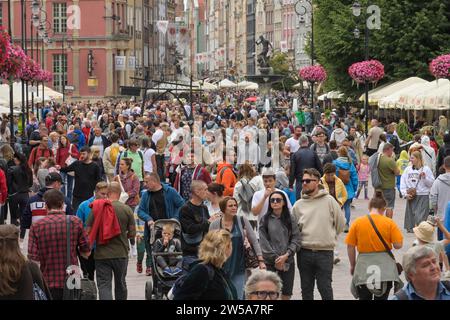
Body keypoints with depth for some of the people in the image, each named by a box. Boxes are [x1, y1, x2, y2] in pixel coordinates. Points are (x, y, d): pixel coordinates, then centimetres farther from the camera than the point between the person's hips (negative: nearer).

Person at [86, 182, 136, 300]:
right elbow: (132, 233, -3)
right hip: (121, 254, 1)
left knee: (104, 285, 0)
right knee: (120, 284, 18)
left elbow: (88, 231, -5)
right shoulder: (126, 209, -6)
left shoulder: (96, 208, -4)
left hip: (101, 254, -1)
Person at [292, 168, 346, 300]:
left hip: (325, 252, -3)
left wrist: (330, 237, 9)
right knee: (306, 289, 11)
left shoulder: (329, 201, -2)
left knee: (325, 288, 0)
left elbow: (340, 223, 5)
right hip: (304, 253, 3)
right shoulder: (298, 205, 4)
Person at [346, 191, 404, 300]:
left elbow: (350, 246, -1)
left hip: (364, 267, 0)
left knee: (364, 298, 9)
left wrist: (353, 265, 12)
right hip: (385, 269, 0)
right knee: (382, 298, 10)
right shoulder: (389, 222, -5)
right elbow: (398, 245, -8)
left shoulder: (357, 222, -2)